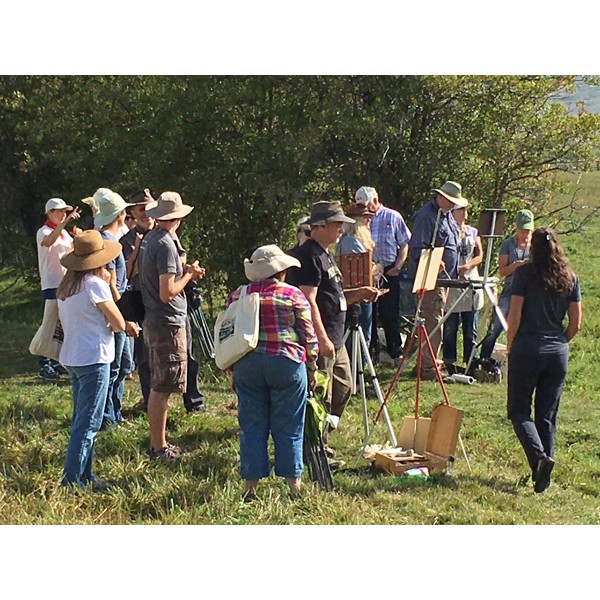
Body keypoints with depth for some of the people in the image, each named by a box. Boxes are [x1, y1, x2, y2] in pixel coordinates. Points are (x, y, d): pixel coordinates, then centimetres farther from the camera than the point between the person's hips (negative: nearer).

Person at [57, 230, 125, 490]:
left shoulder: (65, 286, 8)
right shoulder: (95, 284, -16)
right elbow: (119, 324, -12)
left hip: (71, 358, 9)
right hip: (93, 360, -8)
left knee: (80, 420, 16)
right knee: (88, 424, -4)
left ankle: (84, 476, 21)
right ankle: (72, 479, -5)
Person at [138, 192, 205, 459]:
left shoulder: (148, 239, 9)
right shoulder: (165, 244, -19)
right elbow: (167, 292, -23)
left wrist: (184, 271, 9)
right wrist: (188, 275, -9)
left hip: (152, 322, 10)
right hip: (168, 324, -10)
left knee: (158, 385, 17)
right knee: (162, 388, -3)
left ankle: (157, 442, 26)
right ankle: (159, 448, 3)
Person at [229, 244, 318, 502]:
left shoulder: (237, 296, 7)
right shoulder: (293, 295, -1)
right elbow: (308, 336, -1)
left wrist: (232, 371, 18)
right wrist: (311, 368, 10)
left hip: (247, 365, 3)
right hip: (286, 364, -3)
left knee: (252, 427, 7)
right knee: (288, 429, 5)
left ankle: (250, 487, 7)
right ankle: (294, 485, 11)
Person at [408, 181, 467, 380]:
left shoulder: (447, 215, 17)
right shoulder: (425, 217, -15)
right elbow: (417, 248, -20)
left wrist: (456, 271, 22)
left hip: (445, 277, 10)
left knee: (435, 322, 14)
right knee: (433, 322, -10)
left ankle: (426, 363, 22)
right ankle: (428, 368, -7)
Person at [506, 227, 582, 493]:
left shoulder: (524, 274, -7)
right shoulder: (570, 278, 5)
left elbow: (514, 316, -10)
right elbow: (576, 323, 5)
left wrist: (510, 346, 4)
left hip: (527, 349, -4)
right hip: (558, 352, 4)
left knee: (519, 410, 4)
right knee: (548, 415, 11)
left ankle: (539, 457, -18)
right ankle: (544, 473, 11)